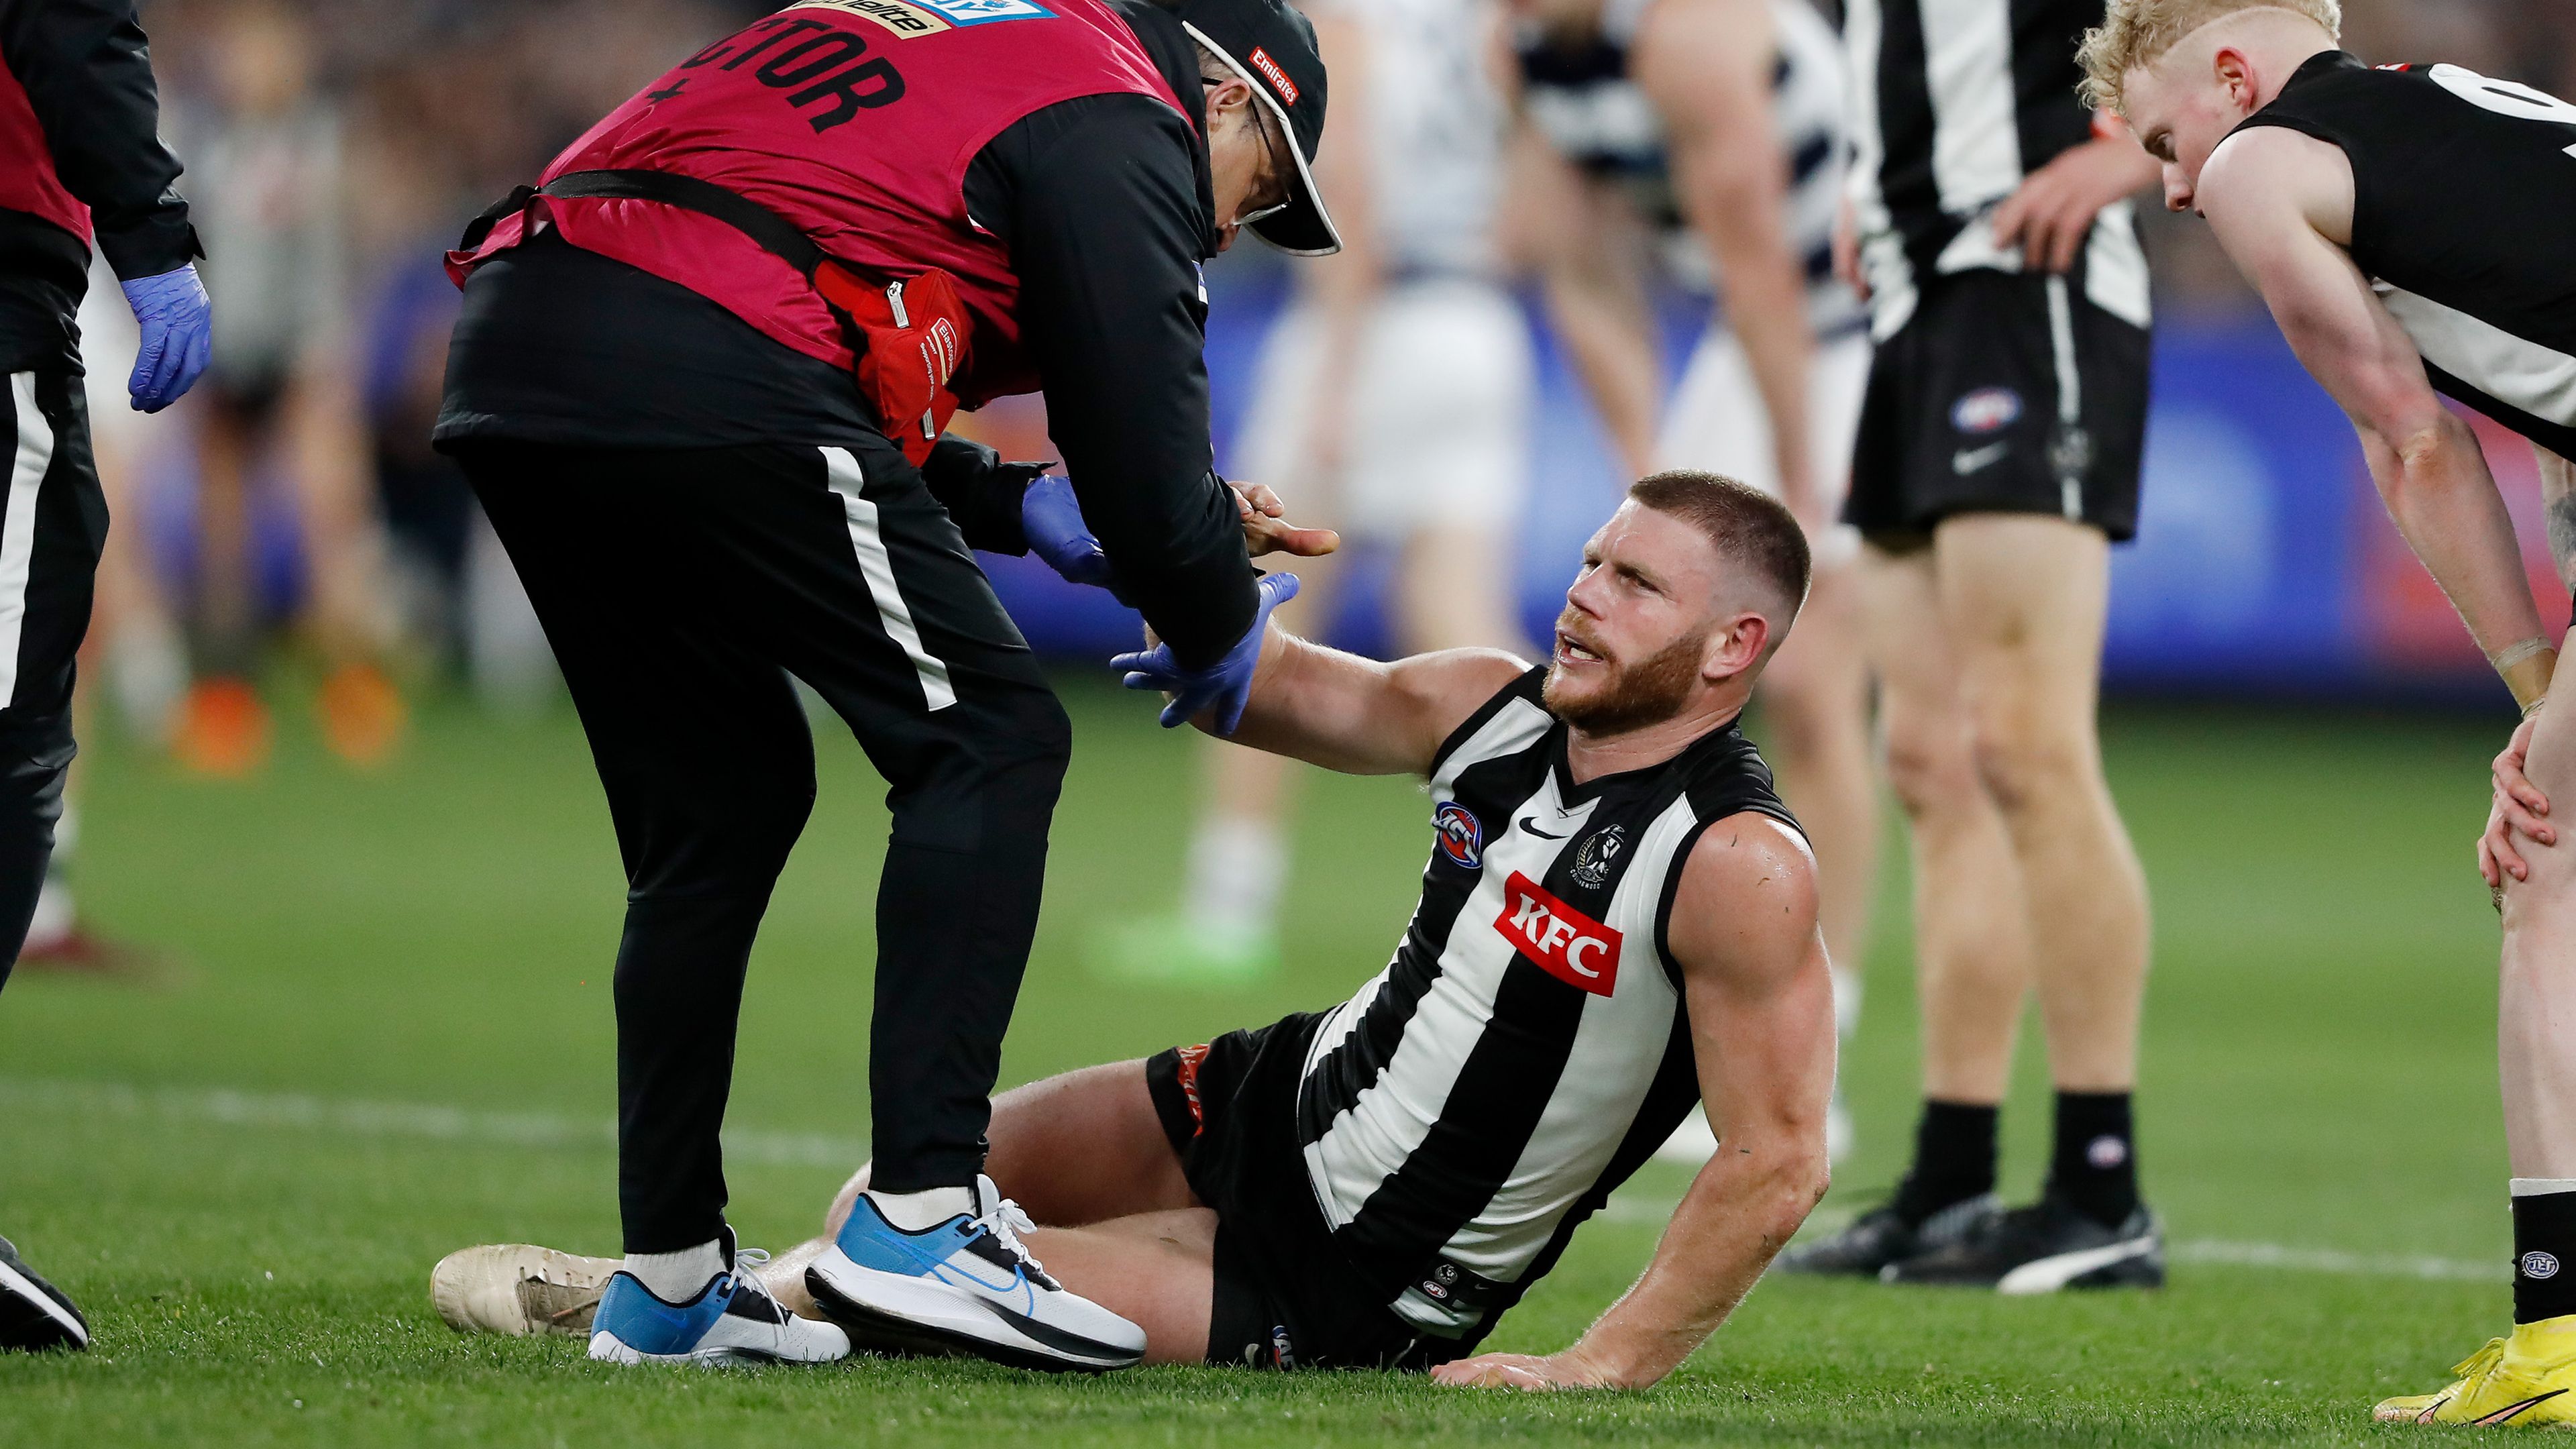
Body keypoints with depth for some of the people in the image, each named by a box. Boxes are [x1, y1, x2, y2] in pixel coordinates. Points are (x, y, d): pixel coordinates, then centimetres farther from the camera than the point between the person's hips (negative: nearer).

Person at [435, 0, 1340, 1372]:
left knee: (721, 801, 20)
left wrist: (1030, 508, 26)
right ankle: (917, 1221, -8)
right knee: (988, 739, 2)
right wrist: (1227, 649, 23)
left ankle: (666, 1283, 19)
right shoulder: (1117, 124, 7)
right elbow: (1151, 467, 4)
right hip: (708, 381, -9)